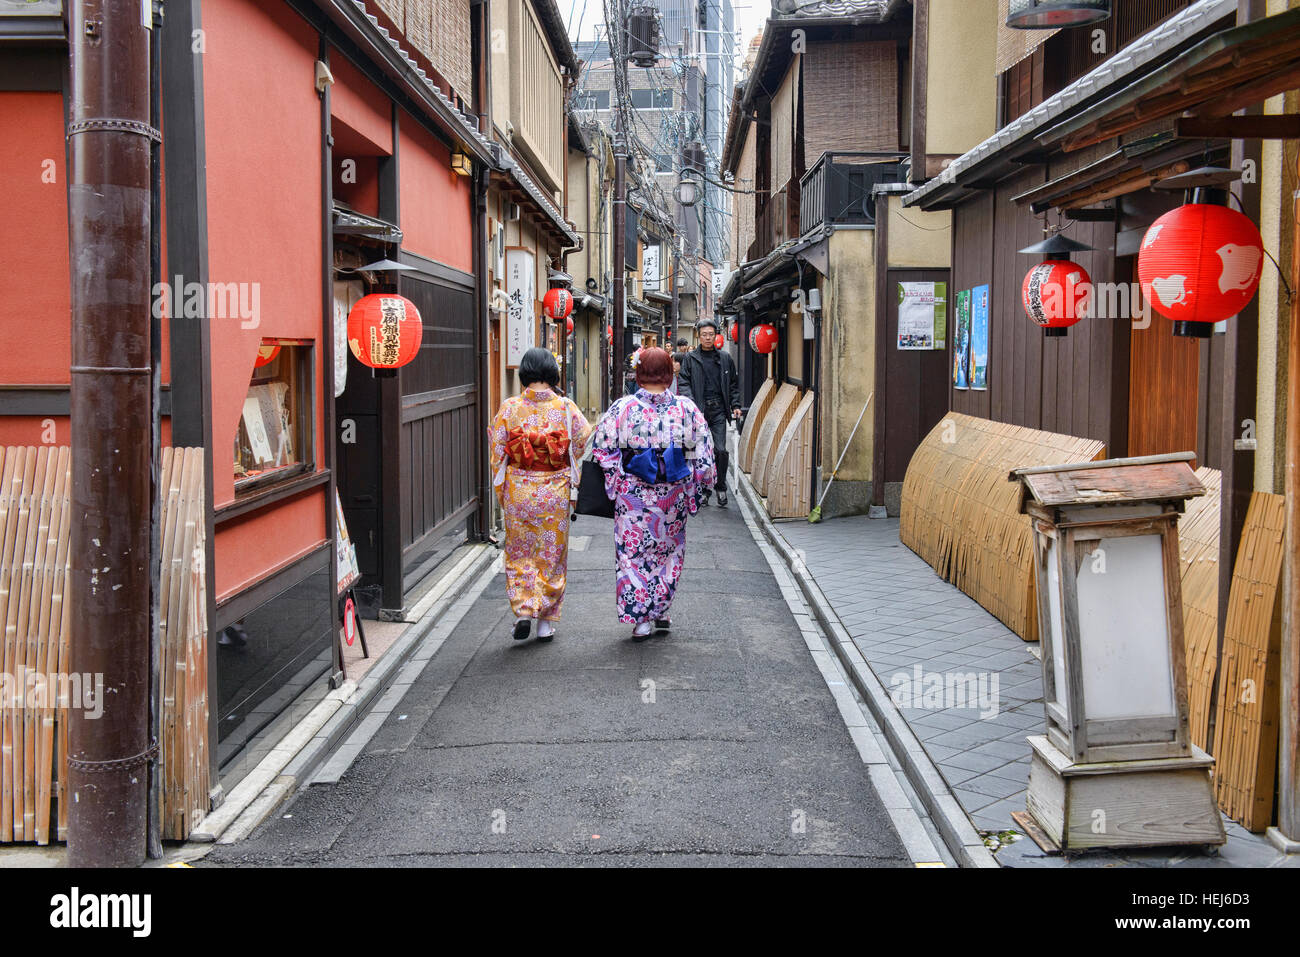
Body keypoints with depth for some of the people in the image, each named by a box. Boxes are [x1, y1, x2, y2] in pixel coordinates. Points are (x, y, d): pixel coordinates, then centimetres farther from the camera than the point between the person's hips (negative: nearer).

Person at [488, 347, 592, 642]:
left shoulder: (509, 407, -6)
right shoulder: (565, 407, -7)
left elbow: (497, 452, -2)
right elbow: (587, 441, -6)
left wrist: (500, 490, 9)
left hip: (519, 492, 0)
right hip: (555, 493, 0)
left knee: (519, 552, 14)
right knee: (552, 554, 12)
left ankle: (523, 610, -1)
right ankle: (546, 620, 17)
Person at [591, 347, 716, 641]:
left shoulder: (622, 408, -8)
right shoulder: (686, 409, -4)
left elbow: (602, 450, -5)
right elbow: (703, 456, 0)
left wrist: (614, 484, 6)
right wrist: (698, 490, 10)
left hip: (633, 494, -1)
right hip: (673, 495, 2)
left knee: (634, 552, 8)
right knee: (668, 550, 19)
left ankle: (640, 619, 7)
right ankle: (660, 611, 27)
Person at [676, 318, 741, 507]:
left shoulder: (725, 358, 9)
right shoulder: (690, 358, 4)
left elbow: (734, 383, 16)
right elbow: (683, 383, 0)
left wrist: (735, 405, 7)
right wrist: (690, 404, -15)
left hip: (718, 410, 0)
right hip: (699, 410, 0)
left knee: (721, 450, -6)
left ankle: (721, 488, 9)